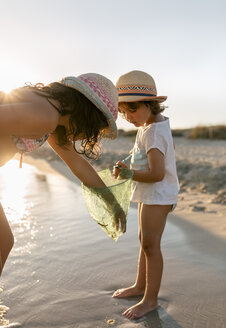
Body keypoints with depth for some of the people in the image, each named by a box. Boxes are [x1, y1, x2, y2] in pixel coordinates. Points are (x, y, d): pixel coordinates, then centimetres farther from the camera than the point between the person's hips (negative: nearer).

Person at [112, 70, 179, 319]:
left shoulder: (153, 132, -23)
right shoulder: (153, 125, 7)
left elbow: (157, 174, -30)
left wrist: (129, 174, -20)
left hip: (157, 195, -11)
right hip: (149, 194, 11)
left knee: (150, 244, -4)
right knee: (145, 241, 18)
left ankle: (150, 299, 9)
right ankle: (140, 285, 33)